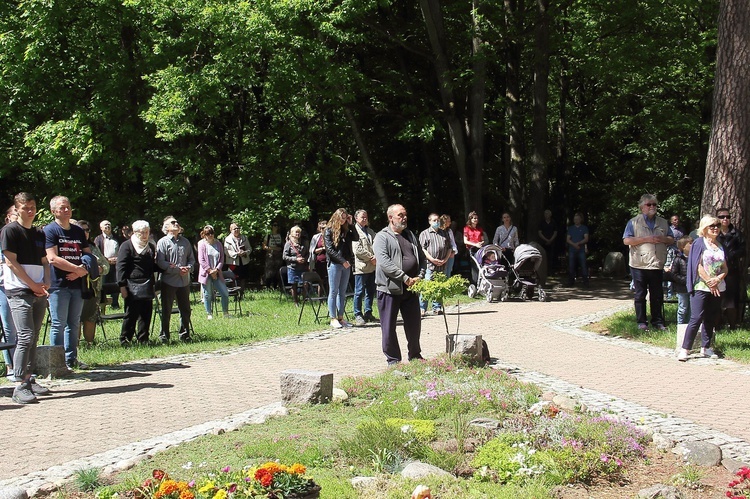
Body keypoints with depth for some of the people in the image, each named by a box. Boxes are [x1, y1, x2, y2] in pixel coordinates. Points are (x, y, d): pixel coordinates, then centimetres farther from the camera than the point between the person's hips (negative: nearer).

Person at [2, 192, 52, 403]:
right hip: (19, 292, -7)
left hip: (39, 292, 7)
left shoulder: (39, 234, 18)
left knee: (33, 339, 9)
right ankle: (20, 386, -16)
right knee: (25, 337, -15)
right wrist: (33, 285, -10)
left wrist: (46, 283, 1)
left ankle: (29, 380, 17)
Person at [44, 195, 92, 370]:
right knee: (58, 325, -5)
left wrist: (81, 272, -4)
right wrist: (78, 269, -11)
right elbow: (52, 259, -14)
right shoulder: (50, 230, -3)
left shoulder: (78, 231, 16)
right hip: (59, 285, -6)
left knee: (74, 324, 10)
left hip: (77, 284, 6)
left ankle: (71, 359, 16)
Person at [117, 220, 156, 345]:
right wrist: (122, 285, -14)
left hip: (147, 287, 6)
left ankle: (143, 339, 13)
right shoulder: (127, 246, -2)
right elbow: (121, 267, -7)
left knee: (146, 315, 6)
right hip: (132, 287, -6)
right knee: (131, 314, -4)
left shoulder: (151, 247, 19)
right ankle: (125, 339, 6)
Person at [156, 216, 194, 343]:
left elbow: (191, 259, 16)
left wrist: (189, 268, -7)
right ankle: (164, 336, 11)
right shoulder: (163, 242, -4)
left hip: (184, 281, 5)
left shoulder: (185, 242, 12)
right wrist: (178, 269, -16)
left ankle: (184, 334, 21)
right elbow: (160, 263, -12)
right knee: (166, 310, 3)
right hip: (169, 281, -5)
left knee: (185, 310, 10)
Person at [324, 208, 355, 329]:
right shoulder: (329, 231, -3)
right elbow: (329, 249, -10)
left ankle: (340, 317, 11)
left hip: (346, 265, 6)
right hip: (334, 264, -6)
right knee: (333, 292, -2)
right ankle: (333, 319, 0)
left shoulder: (346, 230, 14)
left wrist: (350, 225, 3)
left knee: (342, 292, 8)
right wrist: (342, 261, -14)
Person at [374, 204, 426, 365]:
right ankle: (393, 360, 13)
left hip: (411, 288, 6)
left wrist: (420, 276, -2)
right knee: (389, 328, 1)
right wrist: (406, 278, -20)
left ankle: (415, 356, 30)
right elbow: (384, 262, -18)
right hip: (390, 289, -6)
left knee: (414, 325, 13)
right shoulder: (382, 237, -5)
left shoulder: (410, 236, 17)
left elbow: (422, 257, 17)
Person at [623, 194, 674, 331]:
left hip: (657, 265, 3)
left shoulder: (663, 223, 14)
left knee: (657, 295, 7)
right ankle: (641, 322, 9)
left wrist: (662, 239, -7)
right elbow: (626, 240, -8)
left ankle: (657, 321, 14)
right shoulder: (634, 222, 2)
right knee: (640, 295, 3)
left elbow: (671, 239, 15)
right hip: (639, 265, -3)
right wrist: (646, 239, -15)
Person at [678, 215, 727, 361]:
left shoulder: (720, 246, 14)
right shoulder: (700, 243, -3)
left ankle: (705, 348, 14)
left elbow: (725, 268, 11)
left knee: (711, 319, 6)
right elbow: (698, 266, -10)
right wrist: (709, 282, -13)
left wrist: (718, 279, -9)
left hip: (718, 288, 6)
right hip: (701, 287, -6)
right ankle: (685, 349, -11)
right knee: (696, 318, -12)